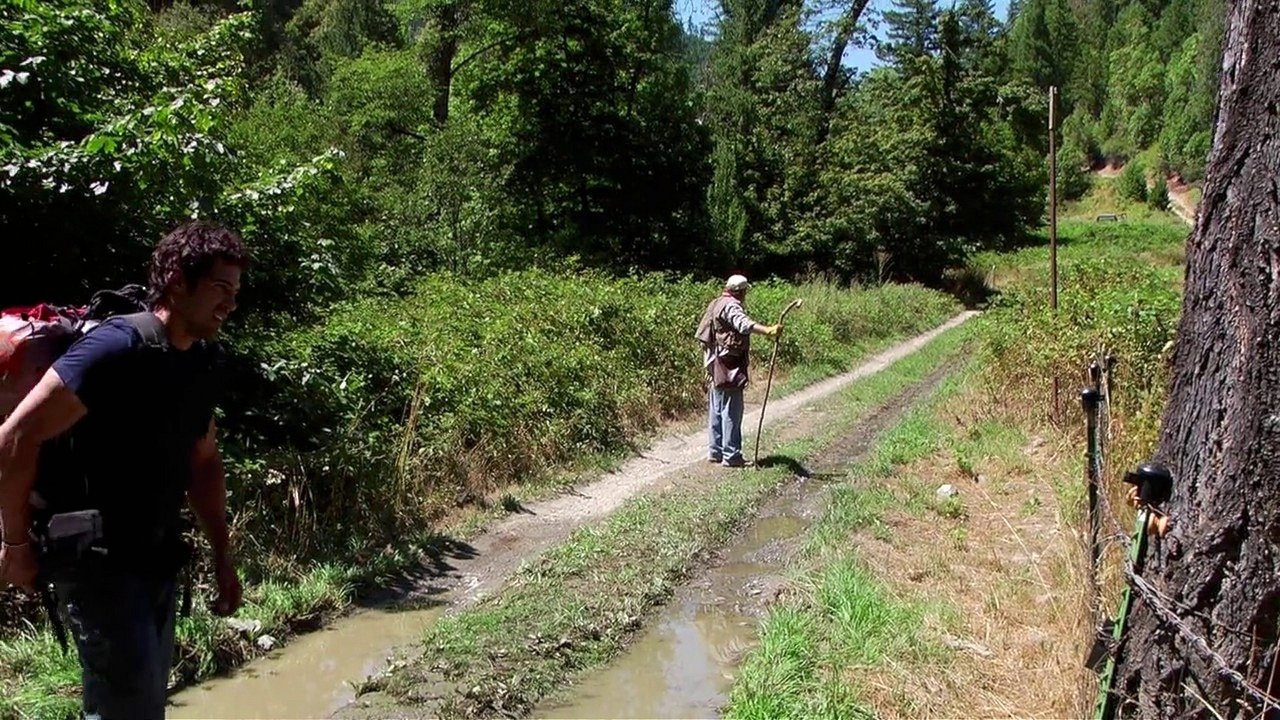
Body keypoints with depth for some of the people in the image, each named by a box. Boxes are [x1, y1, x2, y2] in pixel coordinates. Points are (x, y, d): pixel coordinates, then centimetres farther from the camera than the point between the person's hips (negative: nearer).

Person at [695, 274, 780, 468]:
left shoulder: (716, 304, 18)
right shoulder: (731, 306, -13)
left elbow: (703, 334, 27)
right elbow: (744, 323, -35)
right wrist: (767, 330, -49)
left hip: (715, 365, 10)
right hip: (729, 366, -10)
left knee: (716, 410, 15)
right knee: (731, 411, -6)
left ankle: (715, 451, 23)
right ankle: (731, 456, -3)